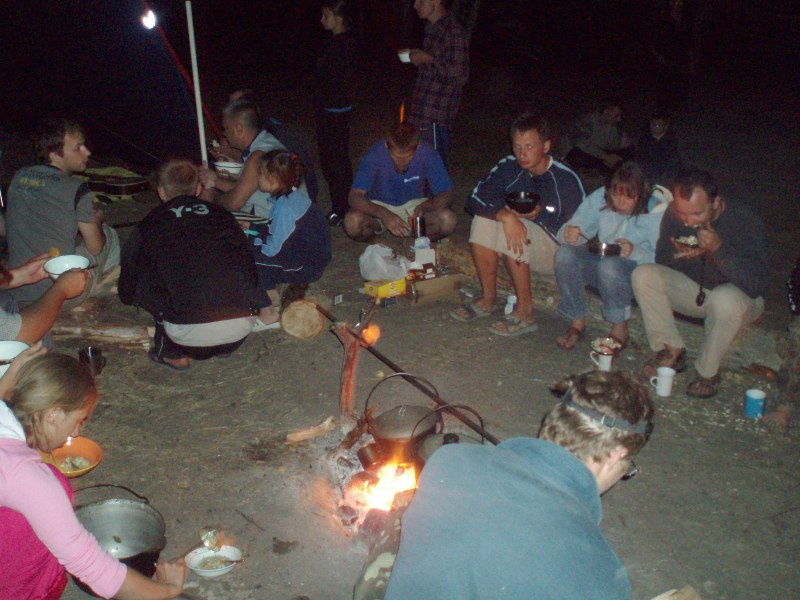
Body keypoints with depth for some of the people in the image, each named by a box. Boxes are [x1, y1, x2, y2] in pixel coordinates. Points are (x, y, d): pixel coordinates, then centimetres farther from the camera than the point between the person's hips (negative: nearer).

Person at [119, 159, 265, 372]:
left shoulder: (151, 224, 12)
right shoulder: (221, 215, 17)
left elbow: (127, 293, 25)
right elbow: (248, 264, 30)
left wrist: (128, 295, 50)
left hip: (191, 332, -3)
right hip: (243, 325, 3)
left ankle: (173, 353, 19)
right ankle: (226, 346, 27)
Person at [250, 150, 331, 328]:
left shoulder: (285, 208, -25)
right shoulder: (294, 195, 4)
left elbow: (273, 249, -21)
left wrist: (252, 243, -6)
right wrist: (253, 228, 8)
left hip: (307, 266, -10)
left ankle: (268, 313, -2)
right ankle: (271, 295, 21)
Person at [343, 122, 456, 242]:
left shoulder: (427, 154, -23)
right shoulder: (375, 154, -26)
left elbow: (446, 195, -16)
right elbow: (354, 197, -29)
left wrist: (424, 207, -37)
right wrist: (383, 214, -47)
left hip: (414, 205, 1)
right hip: (379, 205, 0)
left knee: (449, 221, -27)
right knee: (352, 223, -32)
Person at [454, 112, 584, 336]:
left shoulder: (566, 179, -19)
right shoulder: (508, 167, -6)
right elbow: (475, 200, -16)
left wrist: (539, 215, -26)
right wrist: (505, 215, -33)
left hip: (560, 253, -5)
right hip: (522, 251, 5)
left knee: (517, 227, -32)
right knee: (484, 219, -20)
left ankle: (525, 311, -23)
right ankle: (488, 299, -11)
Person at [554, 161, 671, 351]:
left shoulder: (658, 211, -18)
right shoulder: (600, 198, -8)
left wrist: (634, 252, -38)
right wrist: (569, 234, -34)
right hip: (602, 265, 4)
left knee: (610, 266, -36)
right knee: (565, 253, -22)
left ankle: (620, 329, -14)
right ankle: (577, 322, -9)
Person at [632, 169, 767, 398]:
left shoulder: (746, 222, -25)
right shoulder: (673, 216, -13)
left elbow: (757, 285, -31)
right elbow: (660, 263, -1)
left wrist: (719, 248, -40)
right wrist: (677, 255, -25)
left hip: (738, 296, -4)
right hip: (693, 290, 4)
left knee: (725, 299, -40)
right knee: (643, 275, -19)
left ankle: (707, 372, -15)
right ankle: (672, 351, -7)